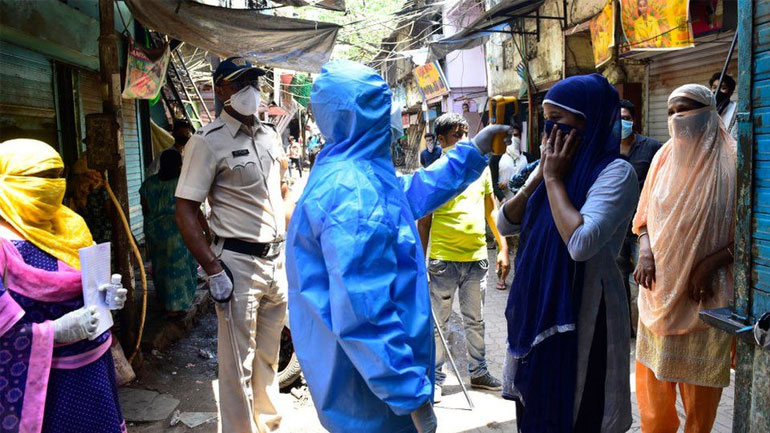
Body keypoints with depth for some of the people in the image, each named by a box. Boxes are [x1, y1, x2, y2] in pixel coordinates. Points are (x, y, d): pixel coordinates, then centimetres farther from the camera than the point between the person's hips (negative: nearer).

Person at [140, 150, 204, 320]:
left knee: (160, 266, 19)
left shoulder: (148, 184, 1)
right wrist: (207, 229, -5)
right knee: (178, 267, 4)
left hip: (153, 232, 5)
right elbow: (195, 211, -13)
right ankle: (175, 307, 6)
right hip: (177, 232, -5)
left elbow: (145, 210, 10)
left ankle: (164, 299, 35)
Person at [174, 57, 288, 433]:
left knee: (268, 357, 18)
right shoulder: (208, 141, -9)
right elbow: (184, 212, -12)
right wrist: (214, 271, -17)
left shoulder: (270, 136, 11)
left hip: (277, 261, 6)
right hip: (238, 263, -6)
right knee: (238, 365, 3)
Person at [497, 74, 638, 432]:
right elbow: (505, 223, 6)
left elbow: (582, 242, -30)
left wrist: (553, 178, -18)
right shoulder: (555, 166, 9)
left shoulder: (615, 172, -15)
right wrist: (540, 174, -6)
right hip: (538, 310, 7)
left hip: (581, 316, -7)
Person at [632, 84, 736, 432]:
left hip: (705, 292, -4)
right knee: (653, 371, 12)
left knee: (700, 377, 8)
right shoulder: (664, 156, 5)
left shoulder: (731, 160, -7)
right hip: (660, 285, 4)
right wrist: (645, 253, -5)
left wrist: (712, 262, -18)